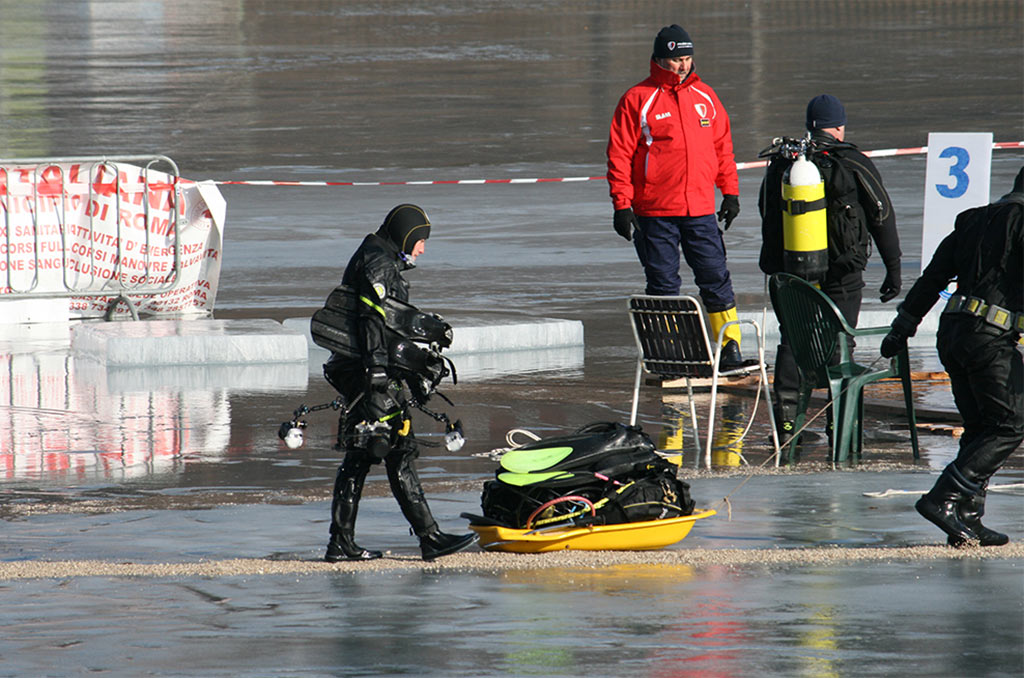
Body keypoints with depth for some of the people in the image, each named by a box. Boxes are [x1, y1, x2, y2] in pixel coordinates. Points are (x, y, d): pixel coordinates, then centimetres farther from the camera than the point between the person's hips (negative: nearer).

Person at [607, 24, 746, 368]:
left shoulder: (705, 97, 11)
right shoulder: (637, 100, -3)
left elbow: (723, 147, 18)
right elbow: (620, 156, -4)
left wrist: (730, 192, 12)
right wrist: (622, 205, -9)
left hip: (701, 210, 3)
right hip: (655, 213, -3)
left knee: (716, 279, 1)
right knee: (663, 284, 1)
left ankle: (730, 347, 6)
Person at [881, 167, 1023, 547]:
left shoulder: (973, 221, 20)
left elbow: (932, 277, 21)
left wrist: (902, 328, 27)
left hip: (953, 331, 8)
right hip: (990, 338, -8)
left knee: (979, 427, 13)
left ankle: (967, 519, 7)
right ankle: (943, 498, -15)